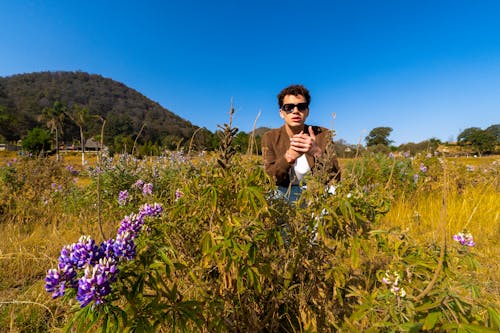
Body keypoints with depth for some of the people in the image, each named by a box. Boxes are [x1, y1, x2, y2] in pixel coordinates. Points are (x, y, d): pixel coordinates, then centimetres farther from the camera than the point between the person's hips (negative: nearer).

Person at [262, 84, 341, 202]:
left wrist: (317, 152, -28)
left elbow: (335, 177, -8)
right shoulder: (270, 138, 0)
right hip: (284, 192, 1)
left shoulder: (322, 134, 0)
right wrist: (289, 156, -28)